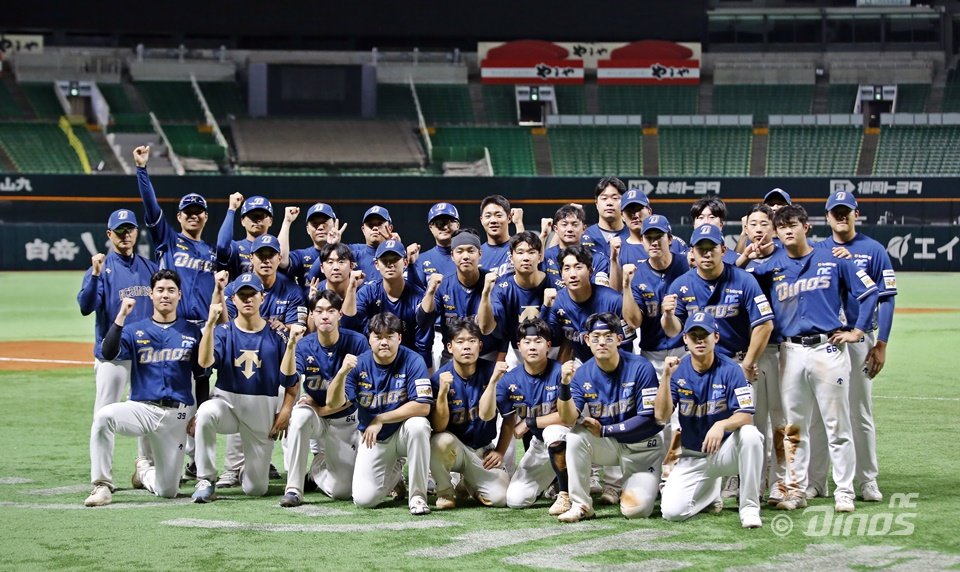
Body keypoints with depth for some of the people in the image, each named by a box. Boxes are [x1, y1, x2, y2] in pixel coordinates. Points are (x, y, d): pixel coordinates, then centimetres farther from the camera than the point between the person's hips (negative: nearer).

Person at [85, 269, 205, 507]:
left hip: (177, 415, 1)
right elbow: (108, 353, -13)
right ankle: (102, 486, -24)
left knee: (168, 491, 0)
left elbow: (202, 377, 12)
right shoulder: (135, 330, 5)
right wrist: (121, 316, -18)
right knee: (104, 416, -35)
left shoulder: (191, 333, 8)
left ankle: (144, 469, 37)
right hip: (142, 407, -1)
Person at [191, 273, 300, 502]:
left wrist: (292, 344, -19)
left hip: (263, 413, 0)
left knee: (256, 489, 0)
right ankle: (206, 482, -22)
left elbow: (290, 380, -5)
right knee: (205, 412, -38)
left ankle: (249, 469, 40)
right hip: (227, 403, 0)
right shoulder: (223, 332, 0)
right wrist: (210, 324, -28)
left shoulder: (276, 336, -1)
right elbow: (205, 362, -19)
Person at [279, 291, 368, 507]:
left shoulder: (357, 342, -16)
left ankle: (318, 467, 28)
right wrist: (291, 343, -40)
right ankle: (294, 488, -28)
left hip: (346, 421, 0)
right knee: (300, 414, -38)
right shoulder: (304, 346, -12)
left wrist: (323, 409, -17)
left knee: (342, 491, -9)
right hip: (316, 418, 0)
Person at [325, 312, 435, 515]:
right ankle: (394, 473, 23)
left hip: (403, 433, -2)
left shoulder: (413, 361, -16)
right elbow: (334, 402, -17)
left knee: (417, 425, -38)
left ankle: (418, 495, -20)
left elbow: (423, 407, -23)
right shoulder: (359, 364, -9)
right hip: (372, 439, 2)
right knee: (363, 499, -13)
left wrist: (380, 419, -22)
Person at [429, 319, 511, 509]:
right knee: (441, 441, -37)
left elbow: (509, 417, 2)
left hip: (484, 450, 2)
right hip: (454, 447, -2)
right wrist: (442, 392, -35)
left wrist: (500, 452, -4)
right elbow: (439, 427, -21)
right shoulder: (440, 378, -14)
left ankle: (468, 484, 17)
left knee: (499, 497, -19)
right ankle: (445, 491, -8)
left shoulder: (493, 373, -10)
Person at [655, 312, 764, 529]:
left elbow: (745, 416, -18)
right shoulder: (678, 371, -5)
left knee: (750, 434, -35)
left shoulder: (730, 370, -11)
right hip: (693, 458, 2)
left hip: (726, 451, -2)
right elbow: (662, 416, -14)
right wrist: (666, 376, -25)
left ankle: (749, 507, -21)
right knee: (672, 511, -18)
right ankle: (711, 490, 17)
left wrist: (721, 425, -39)